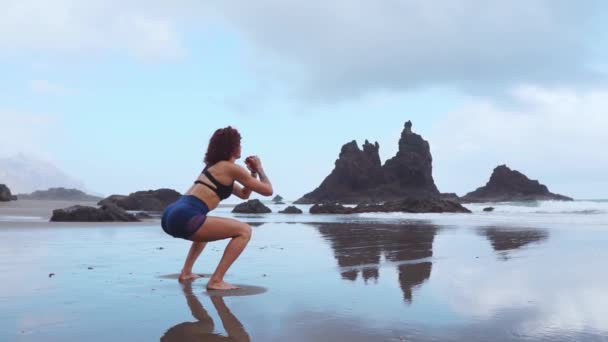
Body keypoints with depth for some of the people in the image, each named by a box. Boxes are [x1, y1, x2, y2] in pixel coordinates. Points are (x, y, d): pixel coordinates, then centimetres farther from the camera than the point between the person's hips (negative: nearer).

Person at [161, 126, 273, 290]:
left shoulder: (214, 167, 29)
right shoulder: (232, 168, 2)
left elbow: (244, 194, 37)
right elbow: (267, 190, 6)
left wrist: (253, 173, 26)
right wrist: (260, 169, 21)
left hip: (171, 216, 10)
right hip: (184, 217, -10)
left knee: (206, 227, 40)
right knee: (244, 231, -3)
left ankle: (186, 272, 29)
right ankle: (216, 281, -9)